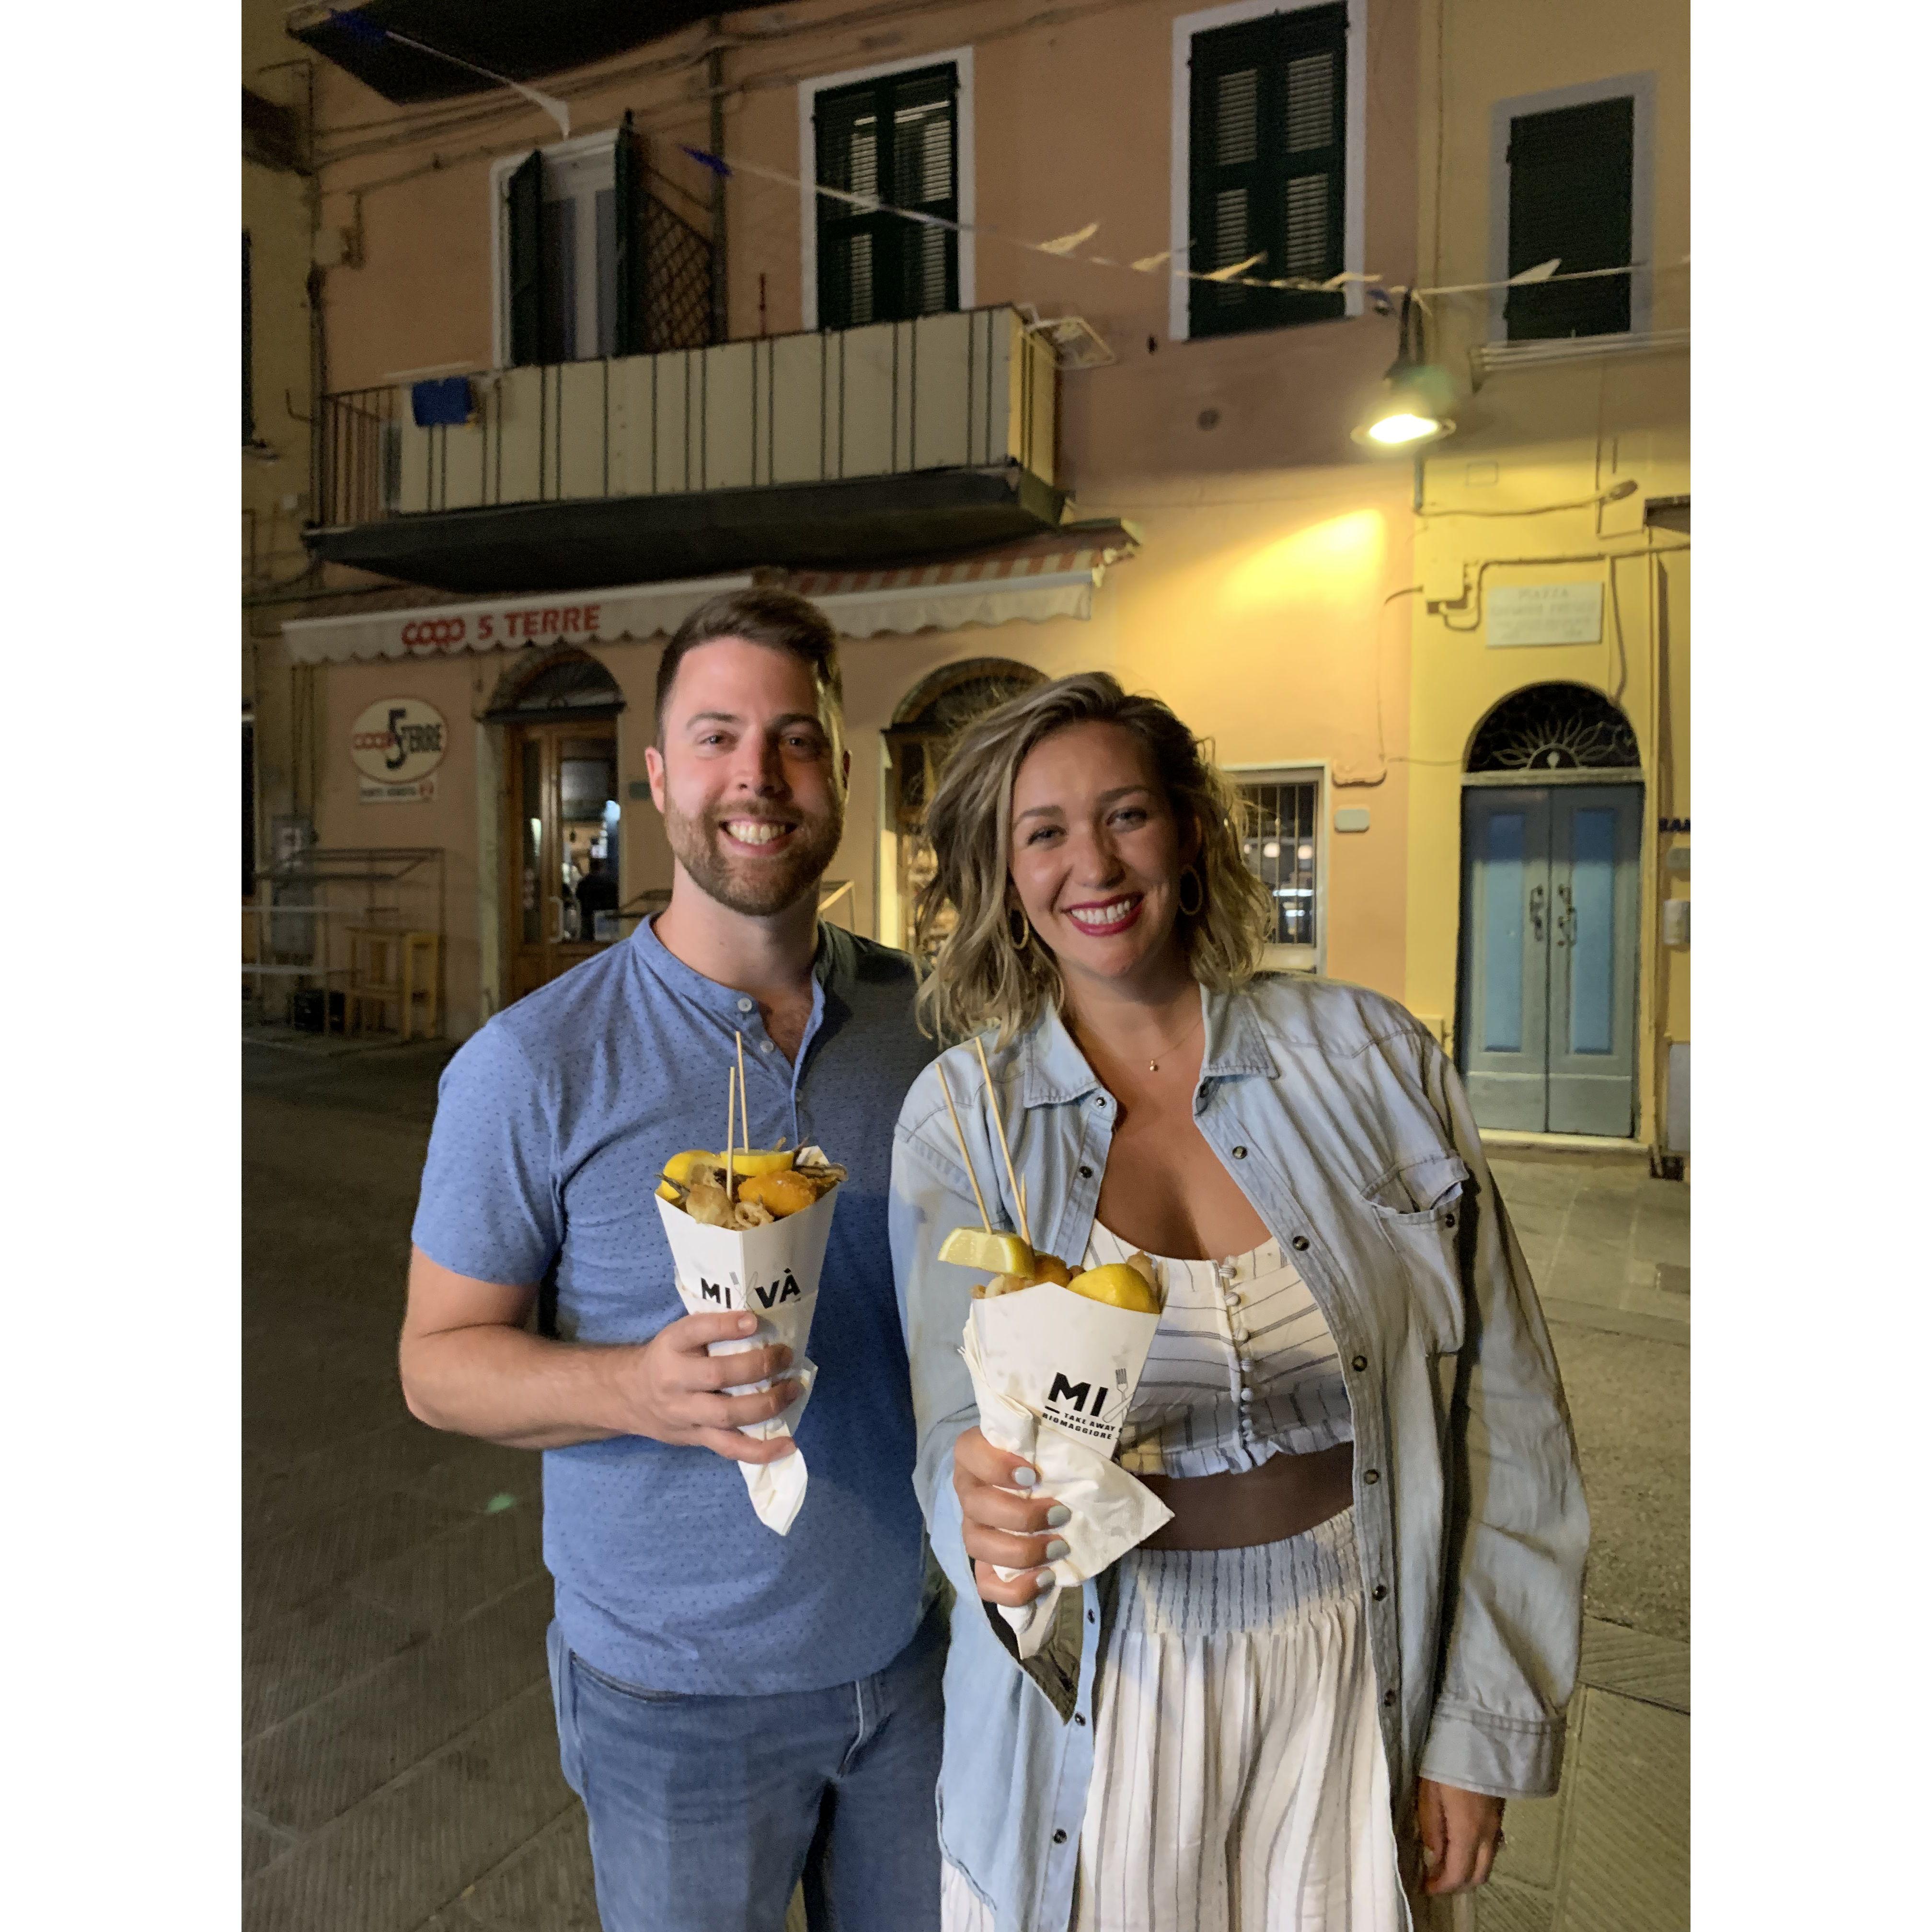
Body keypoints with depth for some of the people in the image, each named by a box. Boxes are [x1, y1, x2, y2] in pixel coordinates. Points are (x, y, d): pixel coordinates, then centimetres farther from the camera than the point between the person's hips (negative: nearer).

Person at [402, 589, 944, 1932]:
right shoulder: (535, 1065, -16)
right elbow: (440, 1356, -9)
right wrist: (638, 1387, -28)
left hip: (916, 1647, 4)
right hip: (679, 1687, -3)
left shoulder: (928, 1016, -5)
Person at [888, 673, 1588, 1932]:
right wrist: (991, 1515, -31)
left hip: (1362, 1686, 1)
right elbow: (959, 1428, -8)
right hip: (1100, 1699, 0)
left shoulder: (1371, 1058, -8)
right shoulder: (958, 1117, -8)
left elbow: (1503, 1413, -3)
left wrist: (1484, 1726, -2)